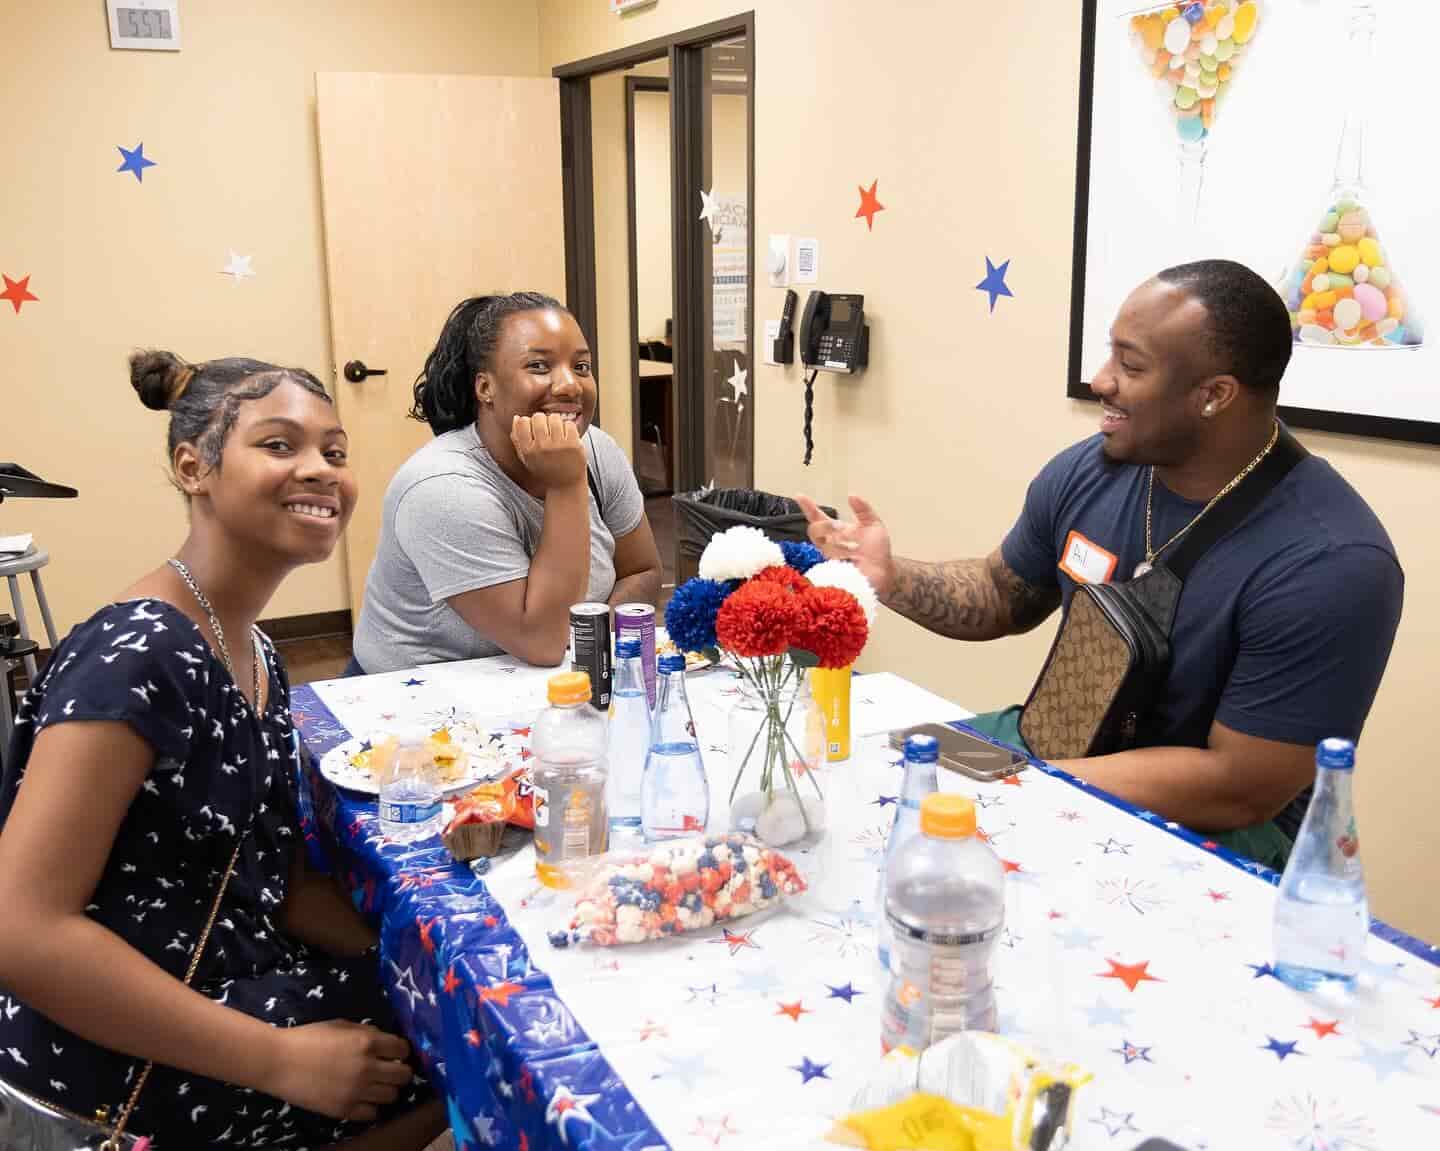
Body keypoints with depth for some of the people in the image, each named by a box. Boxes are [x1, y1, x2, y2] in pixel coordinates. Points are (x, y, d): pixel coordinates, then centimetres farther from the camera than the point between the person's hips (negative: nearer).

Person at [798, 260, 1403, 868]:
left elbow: (1240, 788, -24)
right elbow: (1003, 595, 12)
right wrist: (890, 577, -8)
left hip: (1210, 824, -6)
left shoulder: (1330, 563, -25)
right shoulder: (1088, 472, -6)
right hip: (1060, 743, 7)